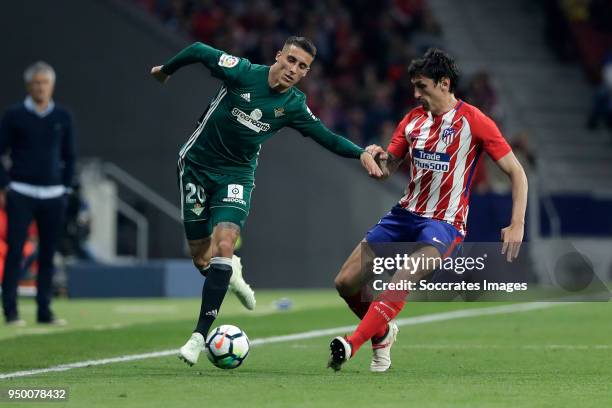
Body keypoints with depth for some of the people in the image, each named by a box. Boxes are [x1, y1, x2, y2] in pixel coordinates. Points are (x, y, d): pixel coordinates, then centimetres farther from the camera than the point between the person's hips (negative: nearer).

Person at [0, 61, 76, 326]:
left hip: (53, 196, 3)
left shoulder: (62, 117, 8)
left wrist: (66, 188, 9)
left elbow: (69, 156, 16)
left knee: (48, 255, 3)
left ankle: (44, 311, 9)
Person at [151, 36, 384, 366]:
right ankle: (229, 278, 38)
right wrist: (166, 70, 6)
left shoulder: (294, 105, -5)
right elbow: (199, 51, -5)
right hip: (196, 165, -1)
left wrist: (361, 153, -14)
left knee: (223, 246, -22)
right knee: (201, 258, 0)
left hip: (237, 175, 1)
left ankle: (200, 334, -20)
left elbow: (327, 137, 1)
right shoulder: (243, 73, -16)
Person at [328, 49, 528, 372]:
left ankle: (352, 344, -41)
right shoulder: (413, 119, 9)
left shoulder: (473, 121, -8)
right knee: (346, 282, 0)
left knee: (403, 279, -32)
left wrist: (517, 224, -17)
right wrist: (377, 160, -12)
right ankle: (382, 333, 26)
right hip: (405, 214, 6)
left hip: (444, 224, -6)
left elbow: (516, 172, -6)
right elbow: (386, 169, 13)